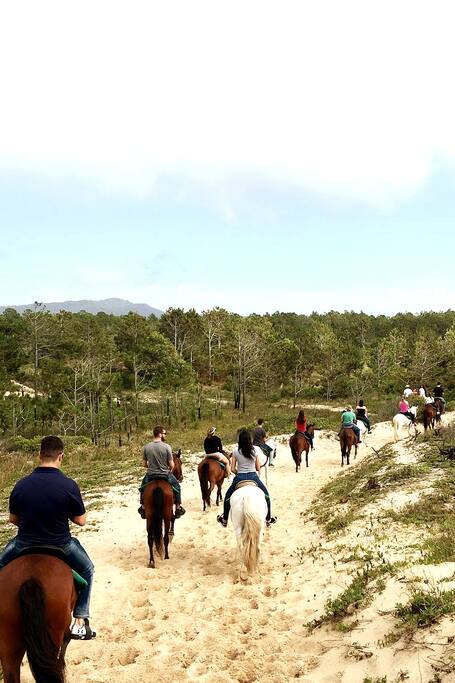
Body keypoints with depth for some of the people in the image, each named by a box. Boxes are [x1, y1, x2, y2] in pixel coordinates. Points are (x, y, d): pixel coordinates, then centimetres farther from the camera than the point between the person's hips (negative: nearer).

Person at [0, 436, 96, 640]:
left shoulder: (21, 485, -9)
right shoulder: (69, 485, -18)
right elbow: (81, 521, -8)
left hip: (24, 547, 2)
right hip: (60, 548, -2)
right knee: (86, 570, 26)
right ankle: (80, 622, 20)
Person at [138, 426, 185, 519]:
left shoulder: (146, 447, -8)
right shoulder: (167, 447, -17)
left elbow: (144, 464, 1)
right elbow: (171, 465, -12)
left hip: (150, 475, 2)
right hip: (165, 474, -2)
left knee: (143, 487, 33)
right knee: (177, 486, 24)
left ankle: (143, 508, 37)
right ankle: (178, 508, 28)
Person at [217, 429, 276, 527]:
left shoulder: (236, 452, -4)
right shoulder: (255, 451, -2)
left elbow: (233, 469, -1)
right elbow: (258, 468, 4)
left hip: (240, 478, 0)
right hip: (253, 477, 0)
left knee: (228, 497, 23)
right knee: (266, 495, 23)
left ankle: (224, 520, 29)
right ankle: (269, 519, 27)